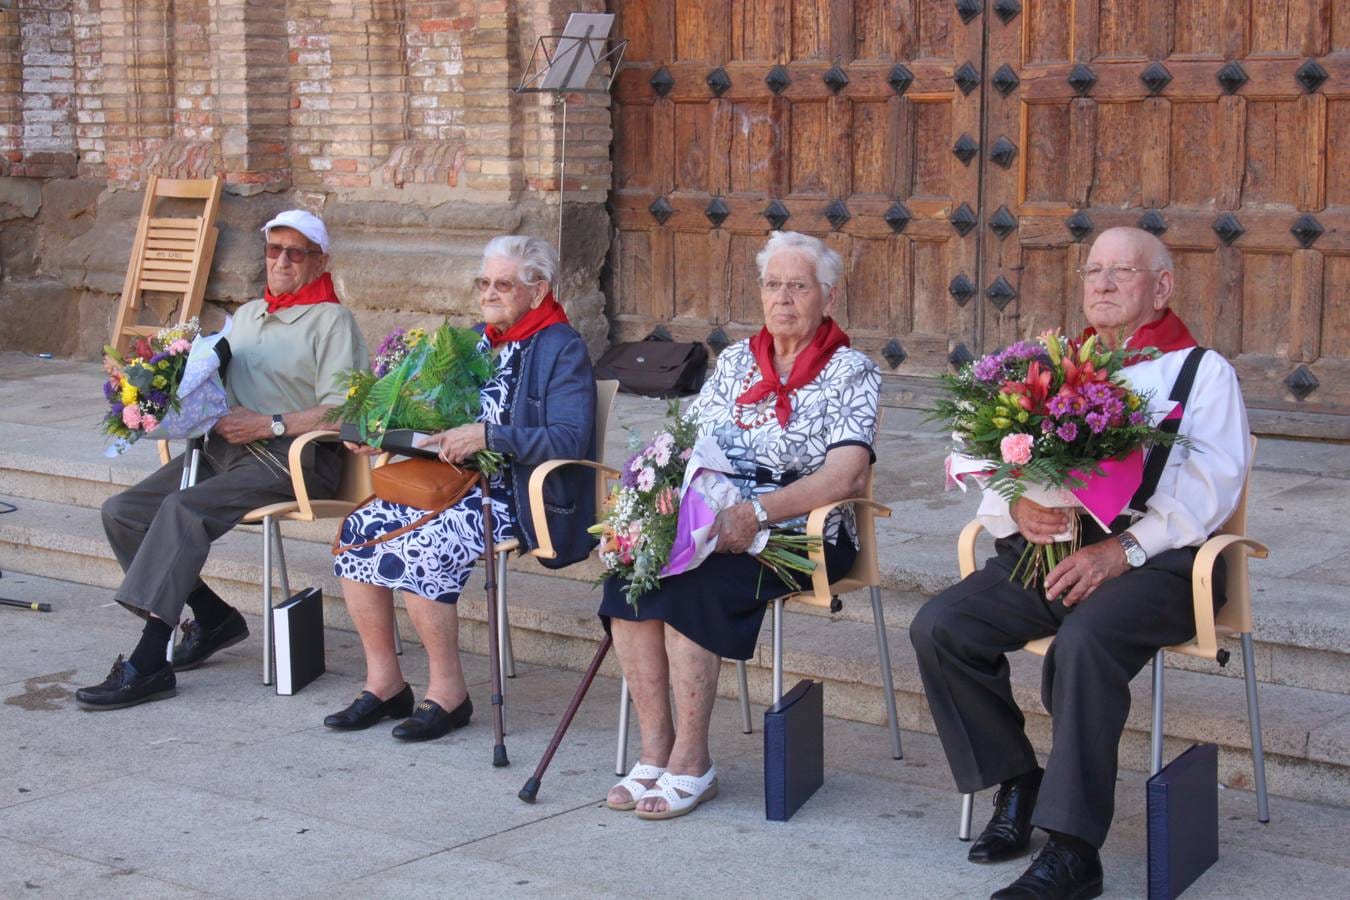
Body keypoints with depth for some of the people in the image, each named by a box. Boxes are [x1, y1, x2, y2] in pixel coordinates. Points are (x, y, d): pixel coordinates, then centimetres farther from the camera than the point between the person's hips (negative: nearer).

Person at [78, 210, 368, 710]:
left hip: (292, 458, -8)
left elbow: (342, 411, -12)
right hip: (224, 446, 8)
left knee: (183, 509, -31)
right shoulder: (246, 315, 25)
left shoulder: (332, 321, -1)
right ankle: (213, 617, 5)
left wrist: (269, 425, -18)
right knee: (122, 512, -8)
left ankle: (149, 663, -30)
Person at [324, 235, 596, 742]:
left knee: (414, 551, -29)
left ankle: (447, 693, -13)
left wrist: (487, 436, -27)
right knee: (357, 532, -12)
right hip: (449, 481, 8)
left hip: (508, 497, -8)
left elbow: (570, 439, -19)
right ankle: (383, 681, -2)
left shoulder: (562, 349, -6)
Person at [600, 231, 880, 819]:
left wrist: (757, 513, -26)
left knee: (691, 584, -31)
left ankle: (692, 763, -20)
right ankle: (655, 749, -18)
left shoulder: (852, 373, -1)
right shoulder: (735, 361, 17)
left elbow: (845, 475, -14)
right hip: (711, 522, 5)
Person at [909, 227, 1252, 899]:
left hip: (1153, 559, -5)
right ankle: (1016, 783, -1)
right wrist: (1019, 509, -9)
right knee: (938, 627, -18)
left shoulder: (1202, 370, 11)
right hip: (1044, 546, 5)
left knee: (1084, 639, -35)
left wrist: (1123, 549, -17)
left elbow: (1215, 485, -5)